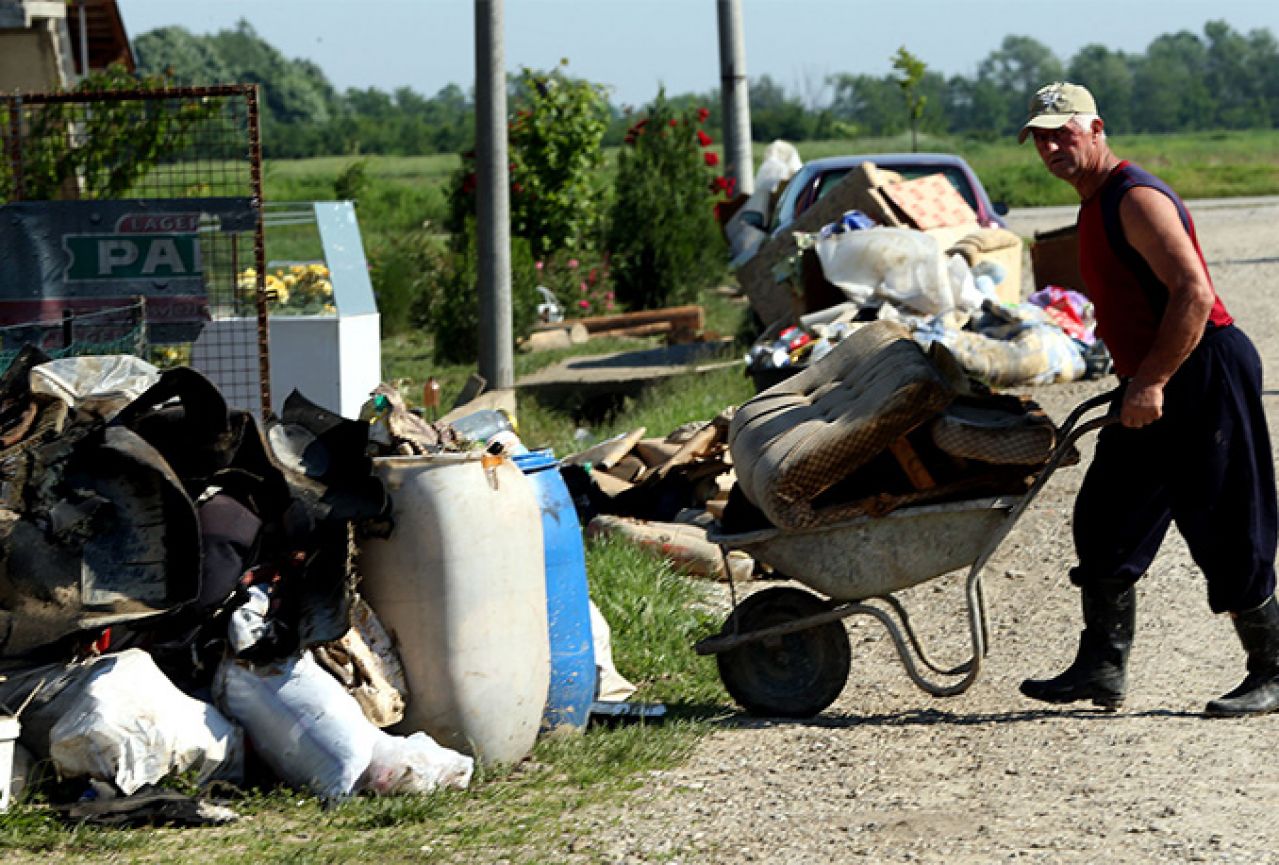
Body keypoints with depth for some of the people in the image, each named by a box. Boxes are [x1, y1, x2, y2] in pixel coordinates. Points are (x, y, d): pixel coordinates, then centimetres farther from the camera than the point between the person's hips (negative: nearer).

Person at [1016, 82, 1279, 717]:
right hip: (1152, 389, 10)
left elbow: (1193, 293, -24)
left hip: (1205, 376, -10)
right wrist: (1136, 383, 22)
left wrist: (1151, 381, -24)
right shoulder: (1096, 208, 17)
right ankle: (1102, 668, 9)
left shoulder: (1137, 200, -15)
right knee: (1105, 523, 7)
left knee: (1227, 537, -5)